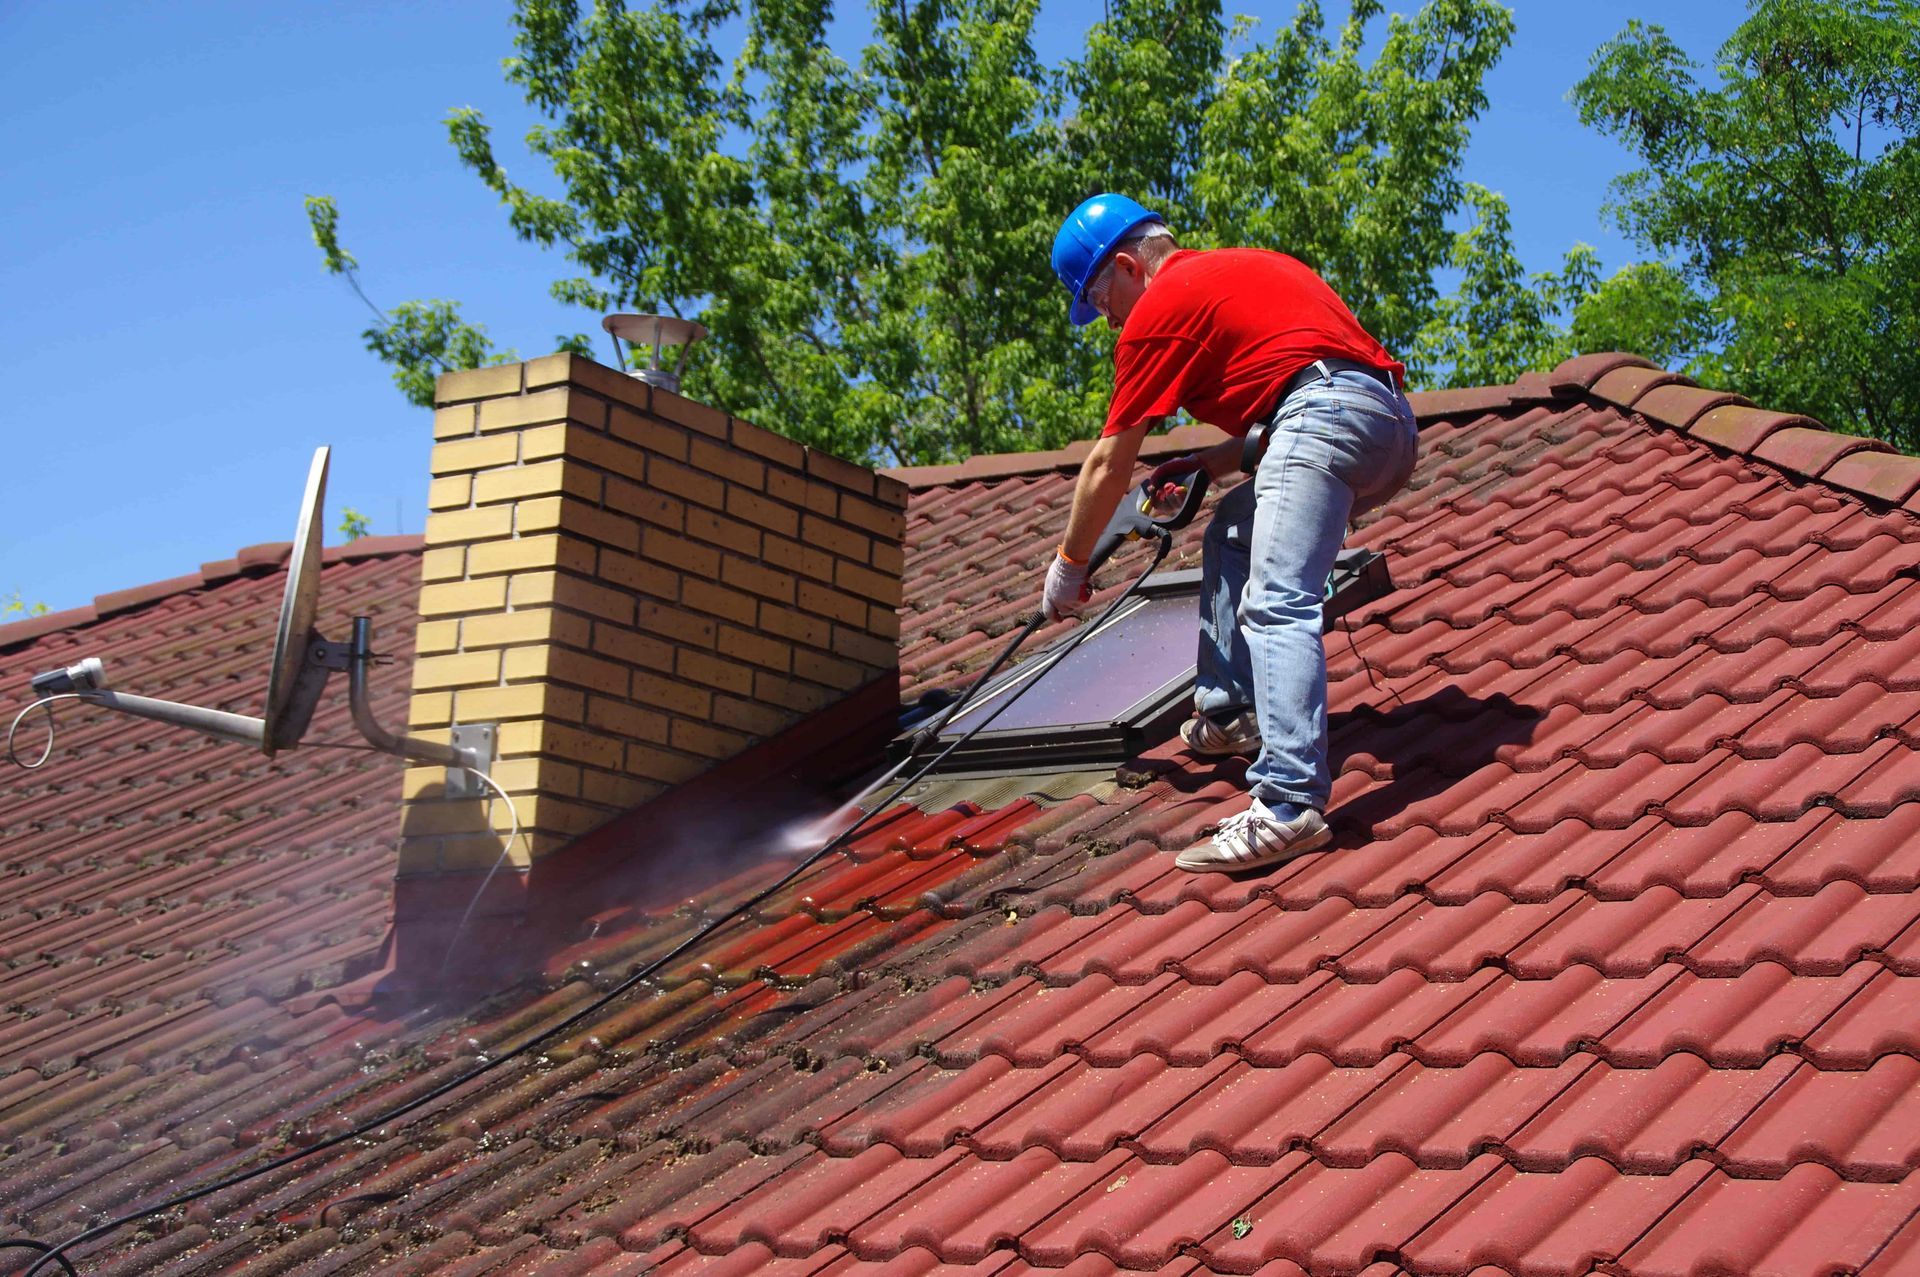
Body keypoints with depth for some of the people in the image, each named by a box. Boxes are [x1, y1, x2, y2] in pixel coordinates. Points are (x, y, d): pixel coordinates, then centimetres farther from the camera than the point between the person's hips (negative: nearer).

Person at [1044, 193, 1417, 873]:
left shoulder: (1161, 305, 6)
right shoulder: (1235, 268, 32)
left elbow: (1108, 467, 10)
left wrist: (1068, 566, 21)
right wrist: (1214, 462, 26)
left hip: (1328, 411, -10)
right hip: (1394, 420, 10)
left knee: (1276, 606, -19)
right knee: (1232, 533, 26)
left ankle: (1290, 805, -33)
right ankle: (1228, 714, 22)